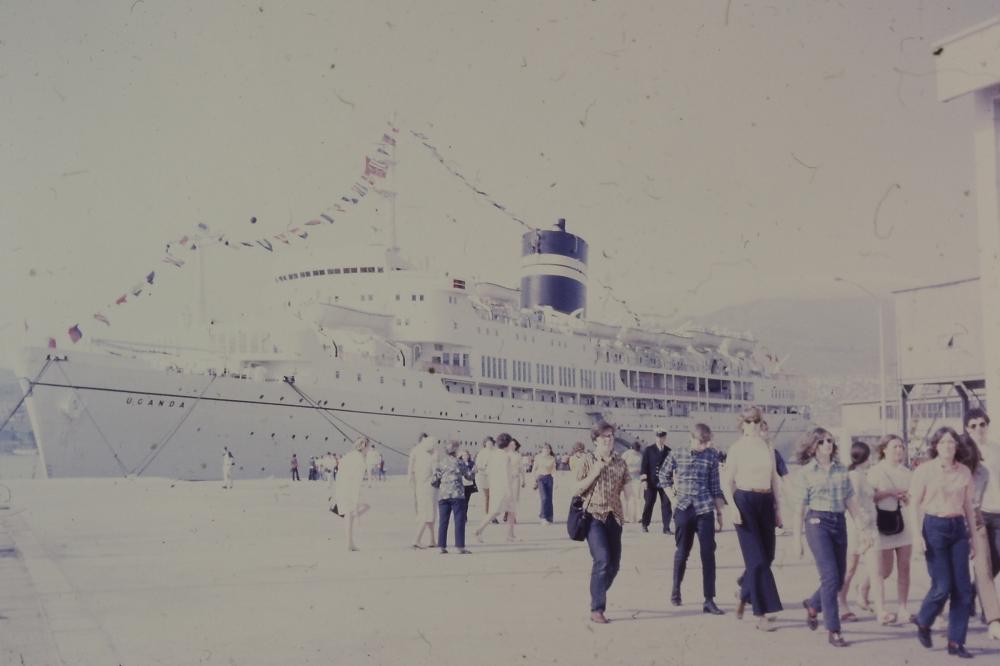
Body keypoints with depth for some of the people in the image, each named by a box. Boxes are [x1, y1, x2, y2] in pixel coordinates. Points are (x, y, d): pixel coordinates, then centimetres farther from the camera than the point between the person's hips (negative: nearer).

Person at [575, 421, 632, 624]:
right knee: (603, 560, -18)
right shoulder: (587, 461, 2)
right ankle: (597, 609, -12)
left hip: (614, 517, 5)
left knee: (614, 564, 7)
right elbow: (578, 489, -2)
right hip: (594, 516, -5)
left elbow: (627, 489, 8)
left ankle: (597, 598, 31)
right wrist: (595, 473, -12)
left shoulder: (620, 463, 11)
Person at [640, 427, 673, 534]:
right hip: (651, 482, -1)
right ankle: (645, 525, 23)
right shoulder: (648, 450, 2)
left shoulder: (669, 451, 6)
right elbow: (643, 466, 0)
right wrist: (644, 480, -8)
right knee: (649, 504, 7)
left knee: (666, 504, -3)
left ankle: (666, 528, 0)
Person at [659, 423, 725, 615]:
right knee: (682, 552, 10)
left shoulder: (712, 456, -1)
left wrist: (719, 511, 7)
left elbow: (715, 485, 5)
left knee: (708, 554, -6)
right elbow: (664, 476, 11)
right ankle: (676, 590, 31)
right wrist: (673, 498, 4)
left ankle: (709, 600, -3)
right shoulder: (676, 454, -2)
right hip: (684, 510, 0)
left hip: (705, 510, 0)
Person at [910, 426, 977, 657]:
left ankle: (956, 642, 9)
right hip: (934, 527, -4)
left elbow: (968, 506, 12)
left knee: (963, 588, 0)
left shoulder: (964, 471, 8)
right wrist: (918, 533, -11)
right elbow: (915, 504, -3)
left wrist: (973, 536, 11)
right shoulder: (925, 470, -3)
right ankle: (923, 623, 22)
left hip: (958, 528, 4)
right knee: (942, 586, -6)